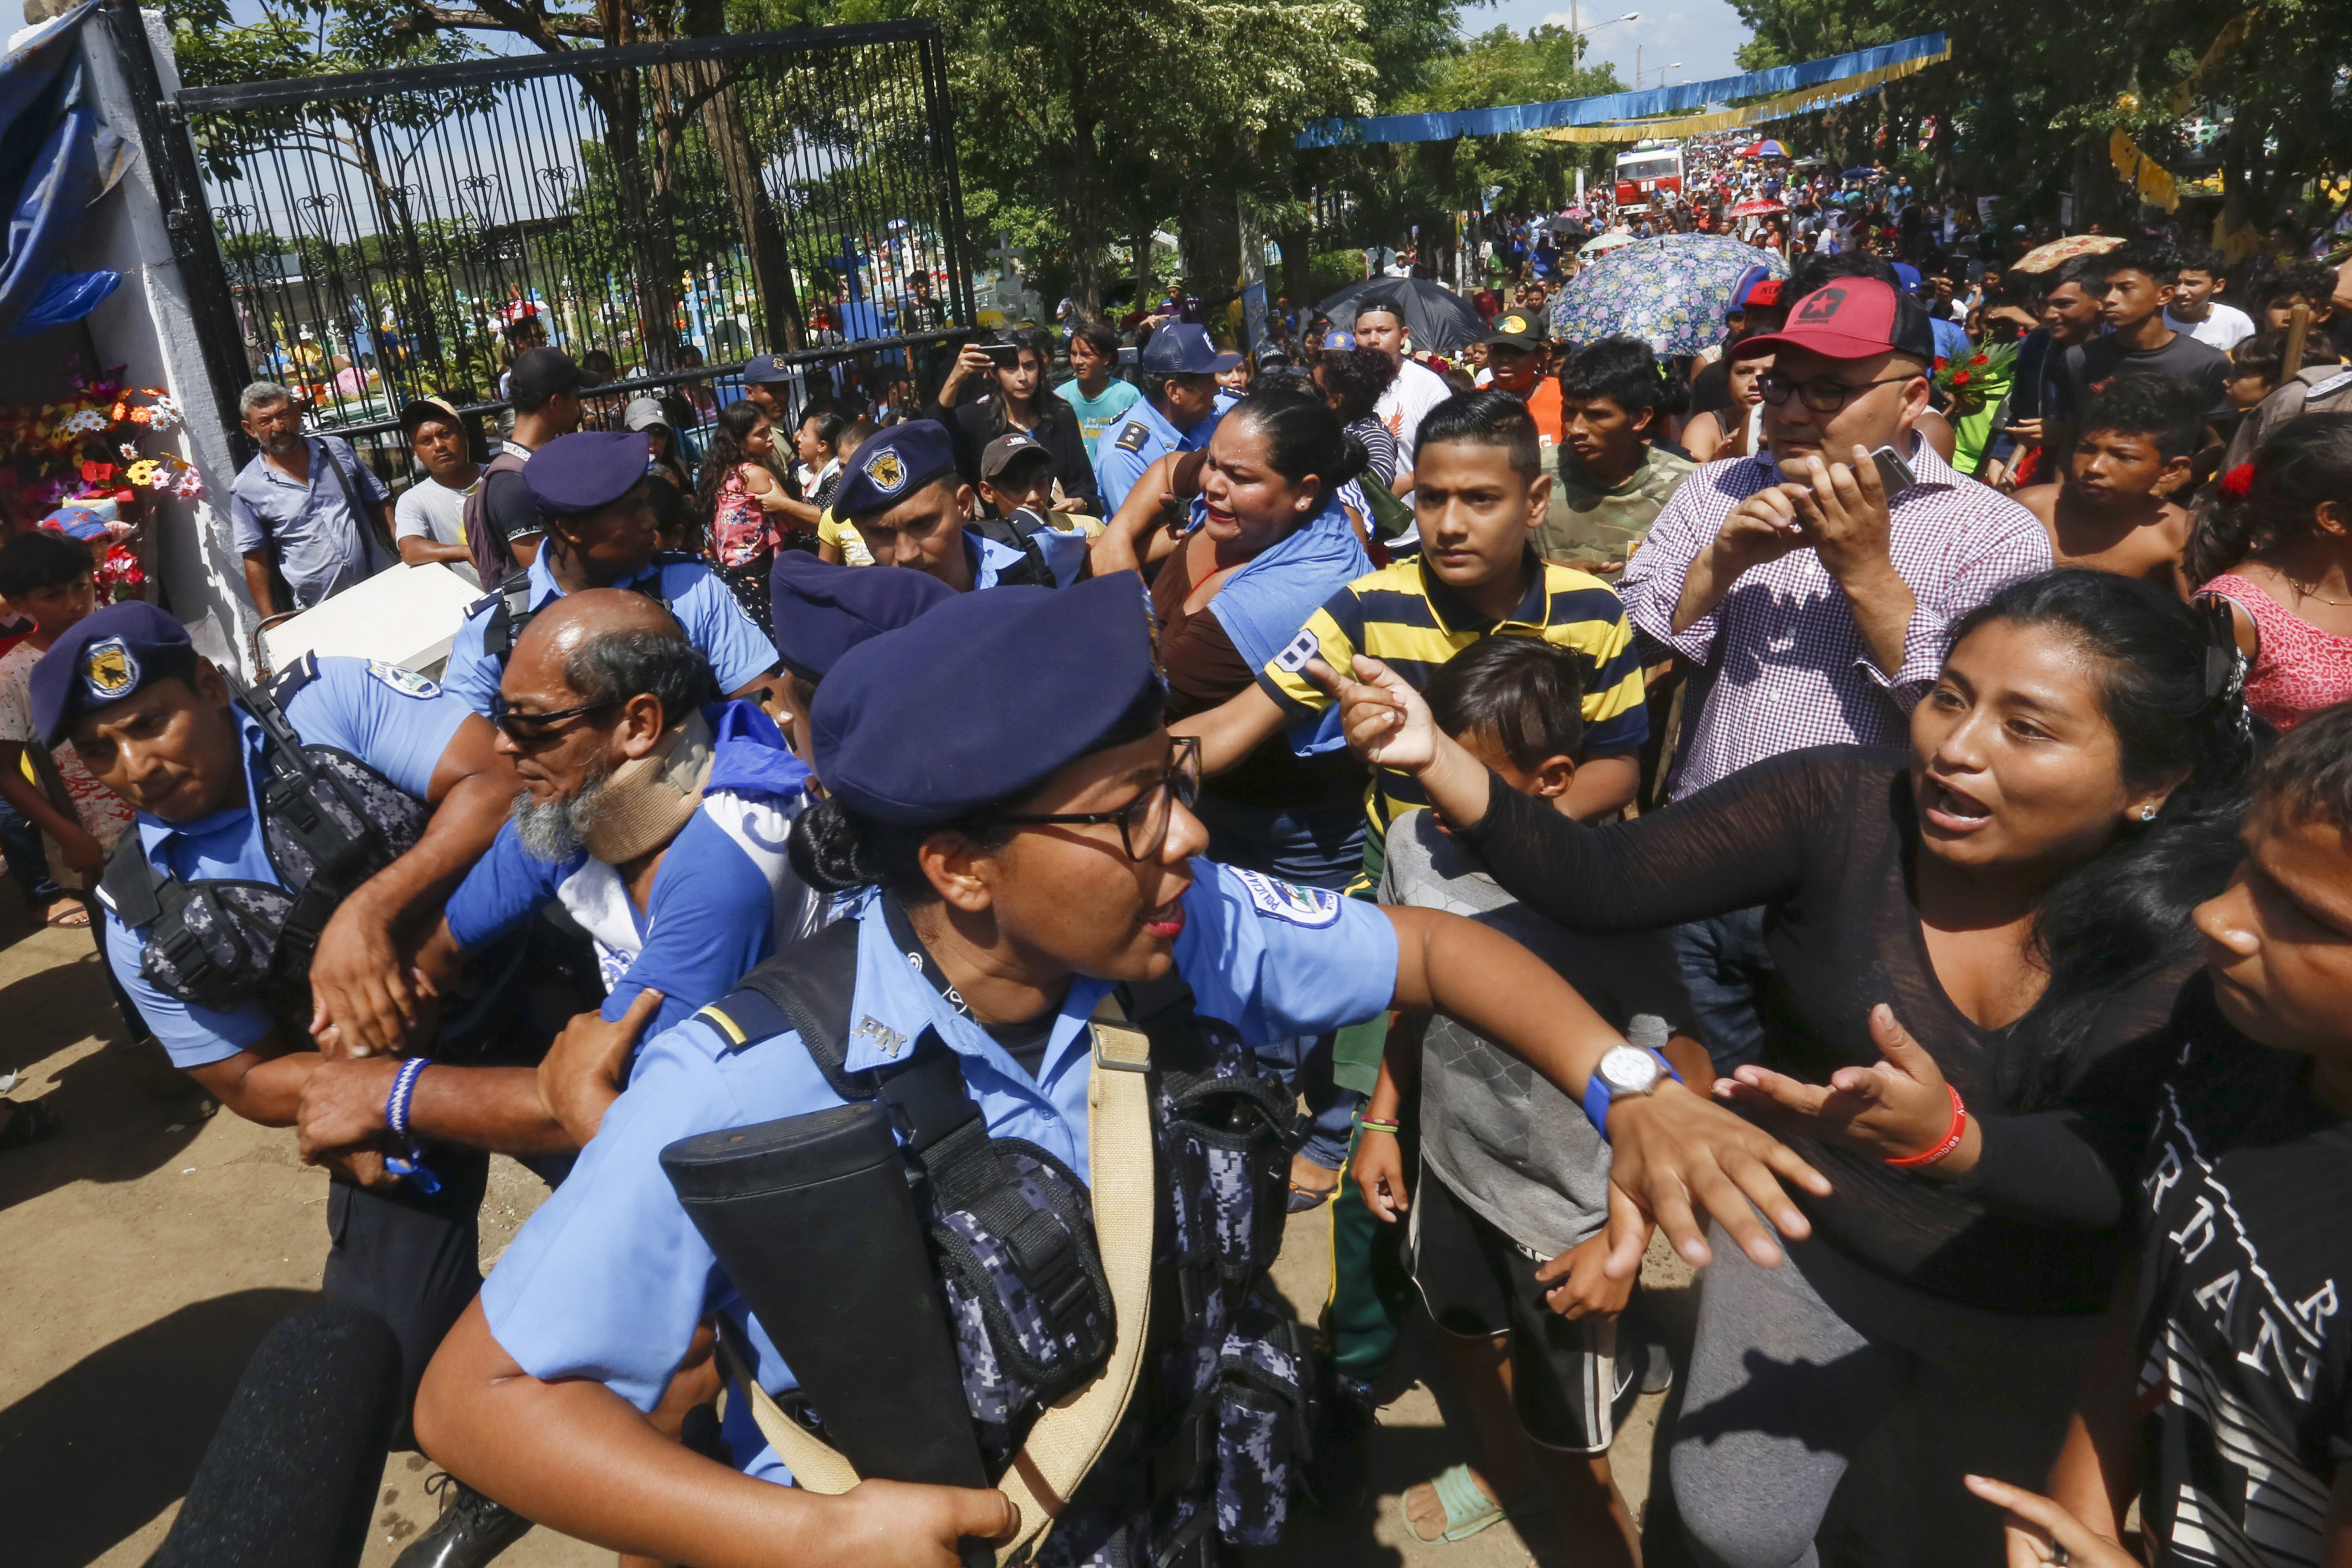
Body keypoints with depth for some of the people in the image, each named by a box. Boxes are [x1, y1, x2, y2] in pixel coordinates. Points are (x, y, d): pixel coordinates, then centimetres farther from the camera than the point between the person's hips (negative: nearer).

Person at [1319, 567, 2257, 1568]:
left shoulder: (2203, 924, -21)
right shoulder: (1842, 805, -21)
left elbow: (2115, 1175, -30)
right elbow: (1598, 884, -26)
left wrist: (1945, 1142, -51)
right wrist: (1437, 761, -40)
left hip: (2046, 1323, 0)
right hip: (1809, 1242, 0)